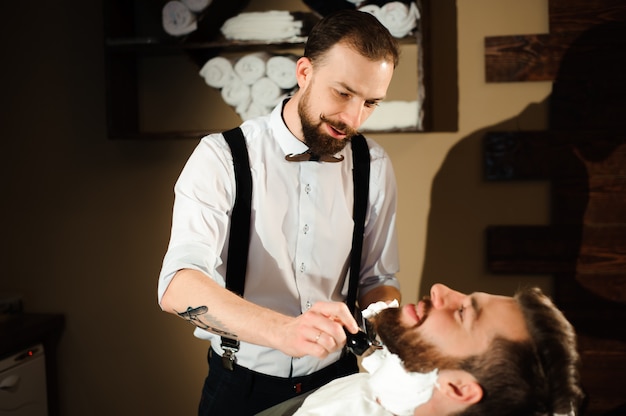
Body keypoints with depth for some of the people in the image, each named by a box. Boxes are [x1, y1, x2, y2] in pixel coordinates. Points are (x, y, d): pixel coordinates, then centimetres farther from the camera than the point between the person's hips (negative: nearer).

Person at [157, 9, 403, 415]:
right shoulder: (222, 157, -17)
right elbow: (179, 287, -29)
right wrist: (284, 330, -46)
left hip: (336, 381, 3)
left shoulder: (374, 166, -5)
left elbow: (379, 279, 2)